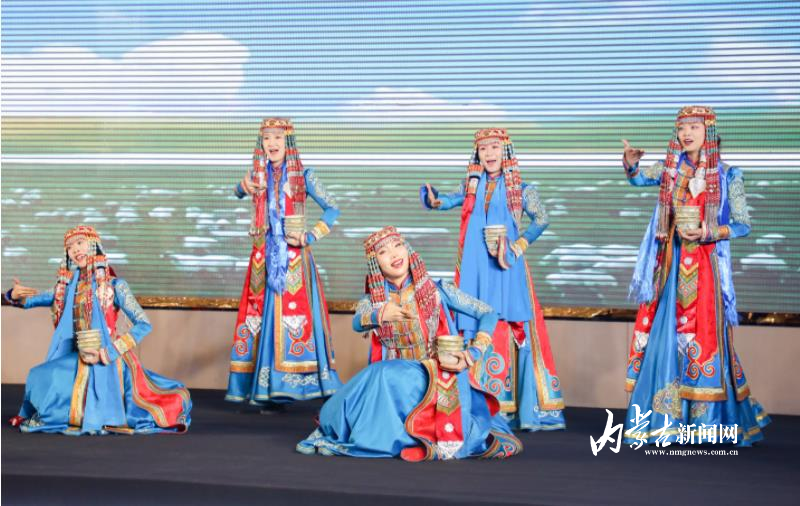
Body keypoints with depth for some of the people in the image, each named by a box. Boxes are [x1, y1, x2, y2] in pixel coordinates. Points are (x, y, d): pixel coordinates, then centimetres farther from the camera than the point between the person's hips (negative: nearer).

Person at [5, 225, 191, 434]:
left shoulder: (114, 286, -5)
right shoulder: (68, 287, 10)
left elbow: (144, 324, -11)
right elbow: (28, 300, 14)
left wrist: (105, 352, -18)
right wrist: (16, 295, -12)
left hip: (105, 361, -6)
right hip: (77, 360, 6)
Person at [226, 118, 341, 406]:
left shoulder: (303, 177, 1)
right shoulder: (258, 175, 11)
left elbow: (332, 209, 0)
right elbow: (240, 191, -2)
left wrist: (311, 237, -12)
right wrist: (245, 187, -25)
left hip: (294, 256, -3)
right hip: (265, 256, 3)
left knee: (294, 315, -10)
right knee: (263, 315, 0)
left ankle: (290, 383, -8)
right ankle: (265, 388, 4)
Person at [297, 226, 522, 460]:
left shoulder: (437, 291, 1)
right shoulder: (374, 299, 9)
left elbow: (488, 314, -1)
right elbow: (357, 323, -14)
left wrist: (473, 353, -15)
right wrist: (378, 315, -36)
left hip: (438, 378, -3)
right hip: (393, 379, 3)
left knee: (385, 375, -31)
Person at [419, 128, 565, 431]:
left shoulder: (519, 189, 5)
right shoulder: (471, 187, 13)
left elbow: (541, 219, -4)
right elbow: (447, 201, 1)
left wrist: (520, 244, -16)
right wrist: (433, 199, -20)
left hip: (506, 267, -3)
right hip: (475, 267, 3)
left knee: (508, 330, -8)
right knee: (476, 330, 0)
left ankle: (508, 407, -6)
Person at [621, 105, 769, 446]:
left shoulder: (726, 176, -1)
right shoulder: (670, 170, 9)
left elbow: (743, 225, -1)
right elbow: (638, 178, -2)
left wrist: (710, 232, -16)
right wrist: (630, 163, -22)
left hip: (706, 264, -3)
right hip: (672, 262, 3)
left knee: (705, 337, -4)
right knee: (665, 335, 3)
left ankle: (709, 420, 5)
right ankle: (665, 417, 11)